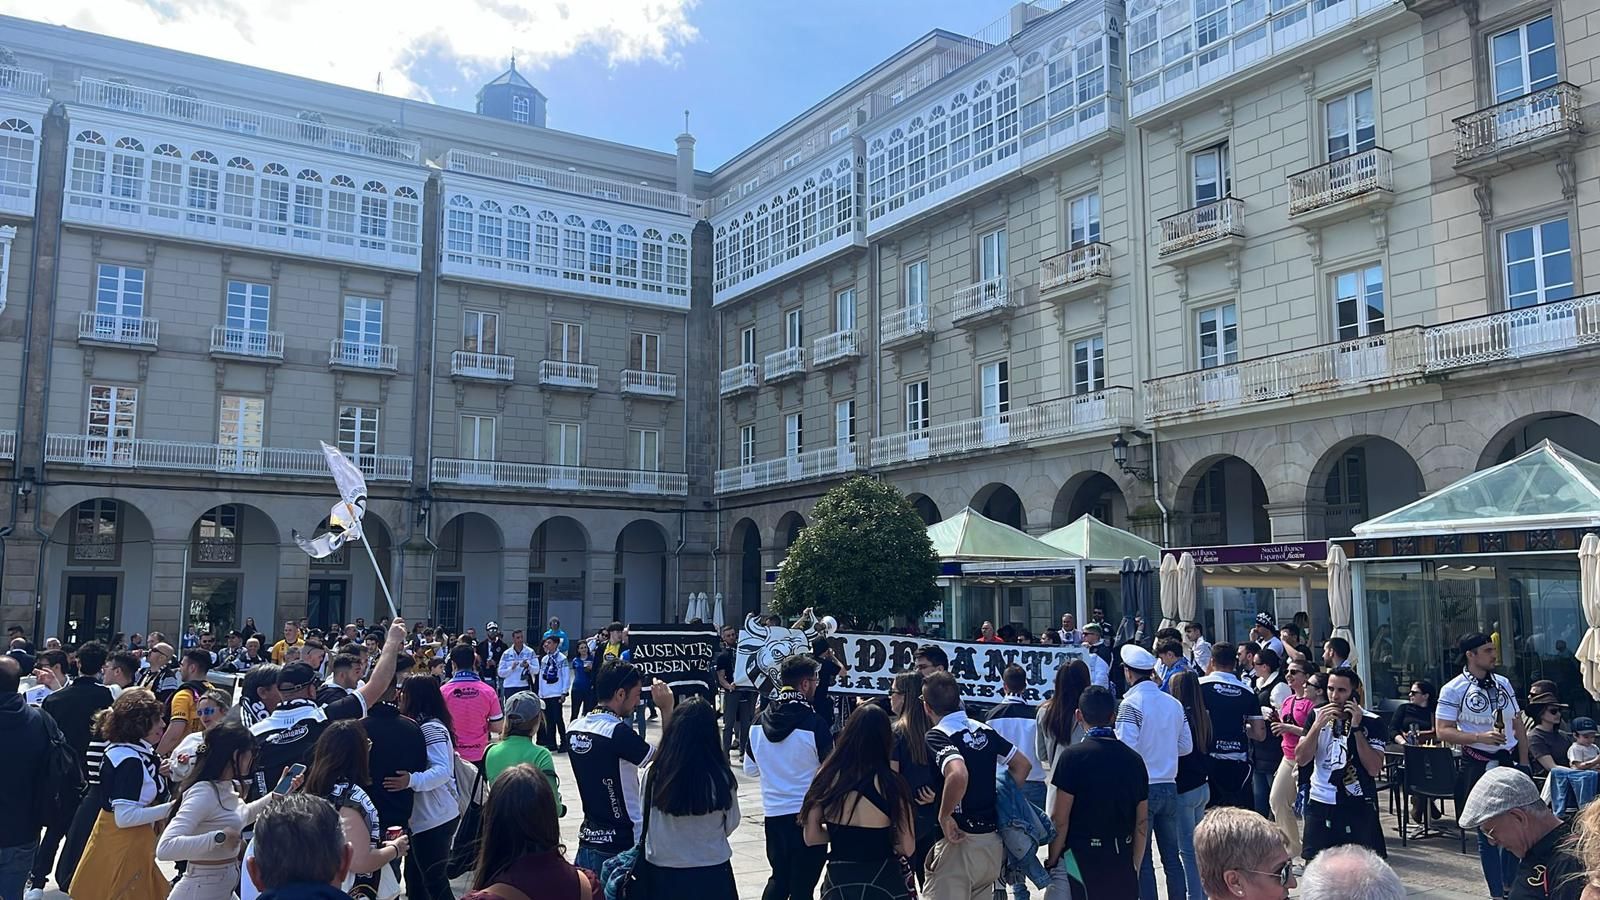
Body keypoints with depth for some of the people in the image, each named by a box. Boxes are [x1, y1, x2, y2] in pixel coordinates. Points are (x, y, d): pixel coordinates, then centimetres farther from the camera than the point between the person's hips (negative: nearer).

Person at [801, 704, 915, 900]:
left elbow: (811, 837, -1)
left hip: (838, 879, 2)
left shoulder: (827, 777, -6)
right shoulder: (891, 784, -14)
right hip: (881, 880, -2)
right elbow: (907, 848, -10)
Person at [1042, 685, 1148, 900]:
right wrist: (1135, 867, 18)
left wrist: (1052, 863, 1)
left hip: (1081, 859, -4)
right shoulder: (1134, 759, 5)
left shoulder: (1073, 756, -10)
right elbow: (1142, 823, 9)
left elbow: (1060, 820, -10)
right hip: (1122, 862, 5)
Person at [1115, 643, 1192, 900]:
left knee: (1142, 859, 3)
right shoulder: (1174, 703, 3)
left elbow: (1127, 749, -20)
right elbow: (1186, 746, 9)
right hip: (1169, 786, 5)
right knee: (1172, 855, 13)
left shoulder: (1131, 703, -14)